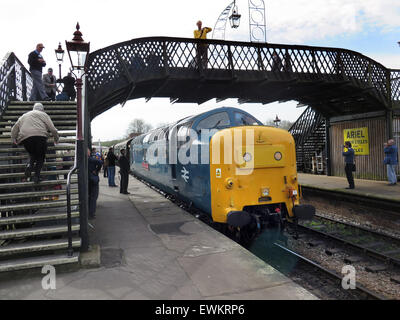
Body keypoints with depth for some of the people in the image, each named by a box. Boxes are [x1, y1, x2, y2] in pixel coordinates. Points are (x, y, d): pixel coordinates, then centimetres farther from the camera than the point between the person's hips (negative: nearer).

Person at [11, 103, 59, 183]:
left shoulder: (24, 116, 31)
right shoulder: (43, 114, 18)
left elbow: (14, 129, 30)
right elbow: (53, 129, 9)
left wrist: (13, 139, 42)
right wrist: (56, 140, 22)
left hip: (25, 138, 4)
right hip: (40, 135, -3)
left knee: (32, 153, 24)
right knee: (40, 156, 7)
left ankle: (30, 164, -6)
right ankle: (37, 175, -8)